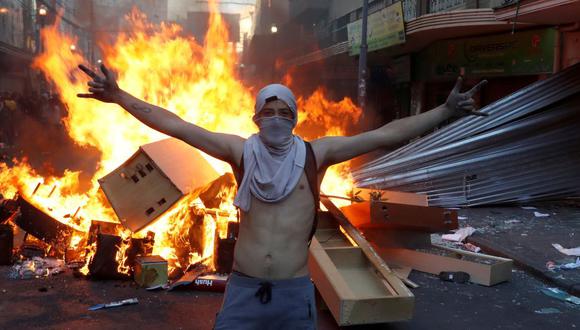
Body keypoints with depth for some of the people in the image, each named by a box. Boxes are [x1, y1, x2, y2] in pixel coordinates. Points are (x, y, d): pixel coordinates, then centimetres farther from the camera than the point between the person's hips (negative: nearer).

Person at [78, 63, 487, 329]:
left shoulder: (315, 153, -2)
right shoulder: (242, 151, -2)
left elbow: (385, 135, -4)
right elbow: (177, 127, -4)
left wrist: (446, 111, -6)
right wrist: (118, 96, -7)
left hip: (296, 293, 0)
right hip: (243, 290, 0)